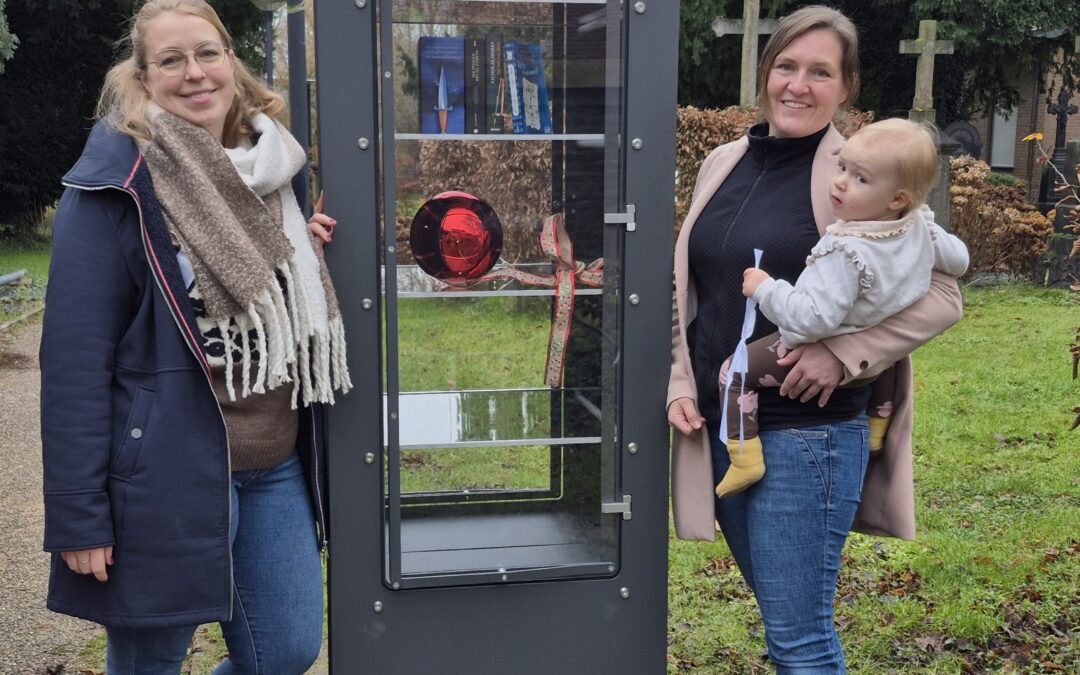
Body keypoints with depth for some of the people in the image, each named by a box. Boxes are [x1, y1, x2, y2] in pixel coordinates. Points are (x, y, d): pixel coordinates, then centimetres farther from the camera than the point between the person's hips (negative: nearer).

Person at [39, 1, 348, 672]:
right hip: (167, 481, -6)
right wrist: (78, 515, -16)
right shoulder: (118, 184, -12)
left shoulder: (265, 169, 9)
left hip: (277, 469, 6)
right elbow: (76, 355, -15)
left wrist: (308, 255, 0)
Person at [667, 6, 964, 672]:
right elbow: (688, 289, 16)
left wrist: (841, 355, -19)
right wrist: (681, 384, 6)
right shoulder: (723, 164, 9)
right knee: (782, 613, 19)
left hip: (806, 429, -6)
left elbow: (940, 296, -9)